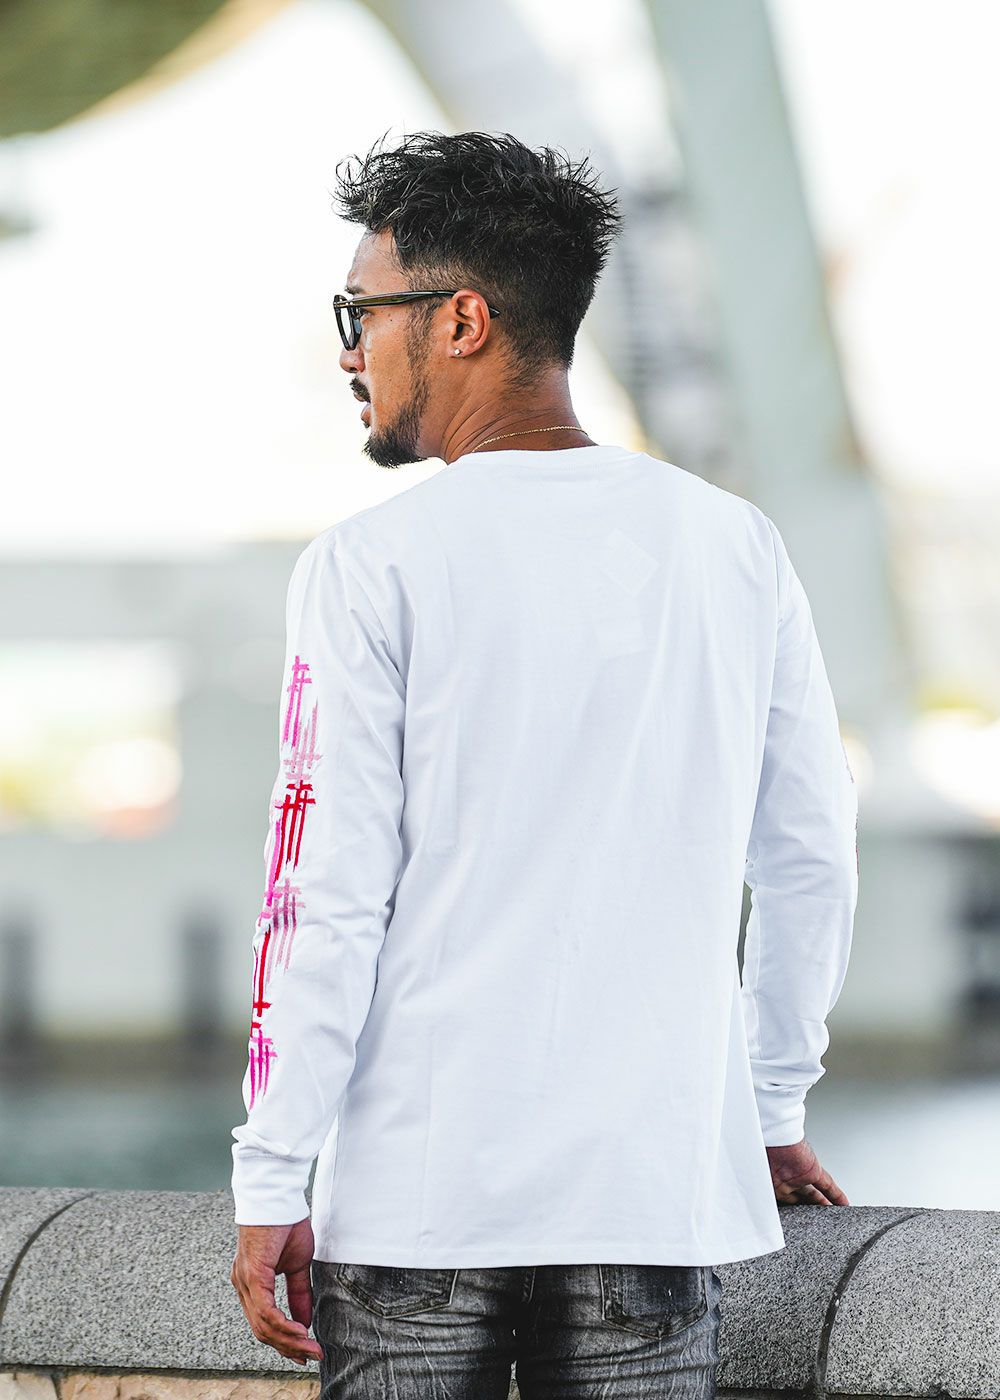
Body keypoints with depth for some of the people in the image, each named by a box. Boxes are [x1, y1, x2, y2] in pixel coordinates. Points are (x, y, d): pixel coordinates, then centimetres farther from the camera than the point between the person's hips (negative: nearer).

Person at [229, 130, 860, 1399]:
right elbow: (811, 864, 11)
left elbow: (325, 895, -9)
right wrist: (773, 1107, 22)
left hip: (420, 1192, -3)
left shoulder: (372, 568, -6)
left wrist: (269, 1189, -3)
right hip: (662, 1186, 3)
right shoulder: (733, 546, 6)